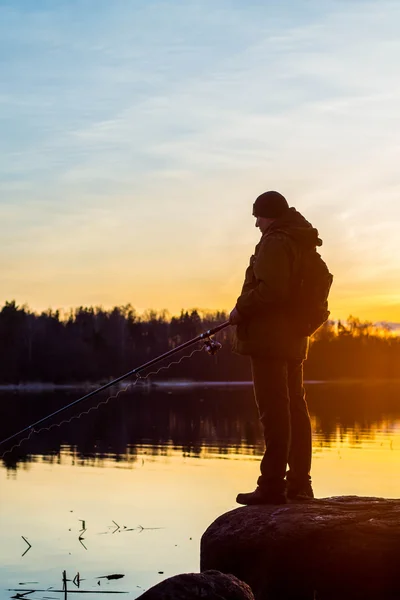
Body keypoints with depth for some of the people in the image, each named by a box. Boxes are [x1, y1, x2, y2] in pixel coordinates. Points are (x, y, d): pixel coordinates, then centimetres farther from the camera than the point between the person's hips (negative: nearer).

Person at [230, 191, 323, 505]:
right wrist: (248, 309, 22)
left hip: (269, 338, -10)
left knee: (274, 411, -11)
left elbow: (271, 289, -23)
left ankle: (272, 486, -11)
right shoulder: (300, 243, 19)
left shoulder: (275, 243, -12)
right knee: (295, 408, 11)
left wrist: (241, 308, -10)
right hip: (293, 339, 10)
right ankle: (299, 483, 16)